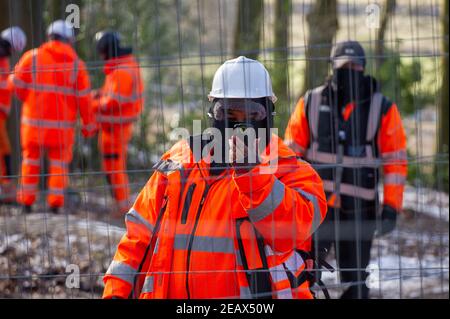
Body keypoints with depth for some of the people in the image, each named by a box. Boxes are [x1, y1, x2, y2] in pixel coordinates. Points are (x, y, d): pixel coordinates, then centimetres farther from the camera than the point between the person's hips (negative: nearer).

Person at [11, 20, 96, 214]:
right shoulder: (76, 64, -1)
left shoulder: (32, 57, -3)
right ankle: (55, 203, 4)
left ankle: (27, 201, 16)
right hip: (63, 123, 0)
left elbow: (17, 84, -4)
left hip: (34, 119, 0)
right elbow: (84, 98, -3)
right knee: (59, 162, 11)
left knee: (31, 160, 15)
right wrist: (88, 124, 6)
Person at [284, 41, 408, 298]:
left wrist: (392, 207, -5)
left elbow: (396, 161, 1)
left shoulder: (383, 109, 1)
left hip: (359, 209, 0)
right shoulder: (310, 104, 4)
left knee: (355, 279, 8)